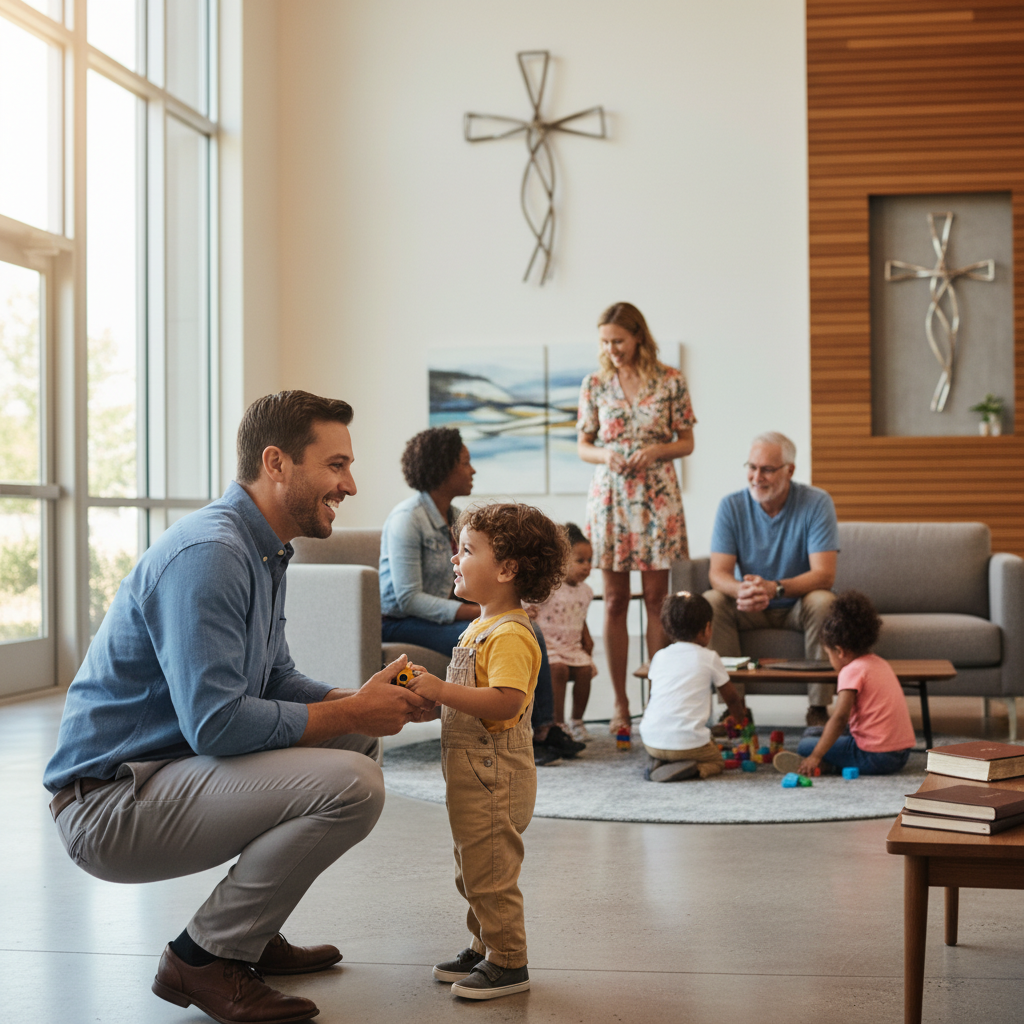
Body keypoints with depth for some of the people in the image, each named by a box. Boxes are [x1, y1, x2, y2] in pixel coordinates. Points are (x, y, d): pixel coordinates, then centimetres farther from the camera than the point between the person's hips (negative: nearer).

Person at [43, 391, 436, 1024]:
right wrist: (353, 713, -17)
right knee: (352, 784, -24)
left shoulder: (262, 551, 12)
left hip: (169, 771, 11)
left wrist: (363, 700, -1)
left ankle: (249, 931, 17)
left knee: (360, 738, 15)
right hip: (108, 803, -11)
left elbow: (277, 682, 17)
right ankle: (202, 959, -8)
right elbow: (216, 723, -28)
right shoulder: (208, 554, -21)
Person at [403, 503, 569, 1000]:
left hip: (494, 775, -11)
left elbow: (506, 702, -31)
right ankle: (484, 948, 33)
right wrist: (431, 693, 12)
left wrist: (442, 690, -30)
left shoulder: (510, 635, -20)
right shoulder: (481, 627, 14)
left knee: (490, 874, -2)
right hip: (472, 772, 11)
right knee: (473, 871, 20)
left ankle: (508, 963, 10)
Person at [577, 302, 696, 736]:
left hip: (657, 497, -1)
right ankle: (620, 704, 8)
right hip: (609, 496, 1)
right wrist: (603, 455, -13)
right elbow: (582, 445, 8)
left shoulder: (670, 381, 0)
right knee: (615, 601, 2)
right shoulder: (595, 384, 4)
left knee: (656, 598, 2)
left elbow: (687, 442, 5)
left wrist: (658, 450, -14)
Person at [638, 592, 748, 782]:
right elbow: (731, 698, 15)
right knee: (716, 761, 20)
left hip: (651, 740, 4)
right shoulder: (709, 659, 2)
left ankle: (658, 763, 2)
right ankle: (693, 769, -11)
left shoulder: (659, 657, 11)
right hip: (688, 743, -4)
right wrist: (740, 719, 37)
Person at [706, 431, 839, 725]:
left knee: (823, 601, -33)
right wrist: (742, 590, -39)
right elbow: (718, 574, -14)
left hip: (797, 606, -2)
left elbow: (824, 575, -22)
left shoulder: (817, 503, -14)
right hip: (750, 611, 2)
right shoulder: (731, 506, -8)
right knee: (710, 601, -26)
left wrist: (775, 588, -40)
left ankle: (819, 707, -23)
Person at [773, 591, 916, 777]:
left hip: (874, 757, -9)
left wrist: (816, 756, -20)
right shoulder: (881, 664, 15)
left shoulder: (852, 671, -12)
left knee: (806, 746, -2)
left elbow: (840, 717, -20)